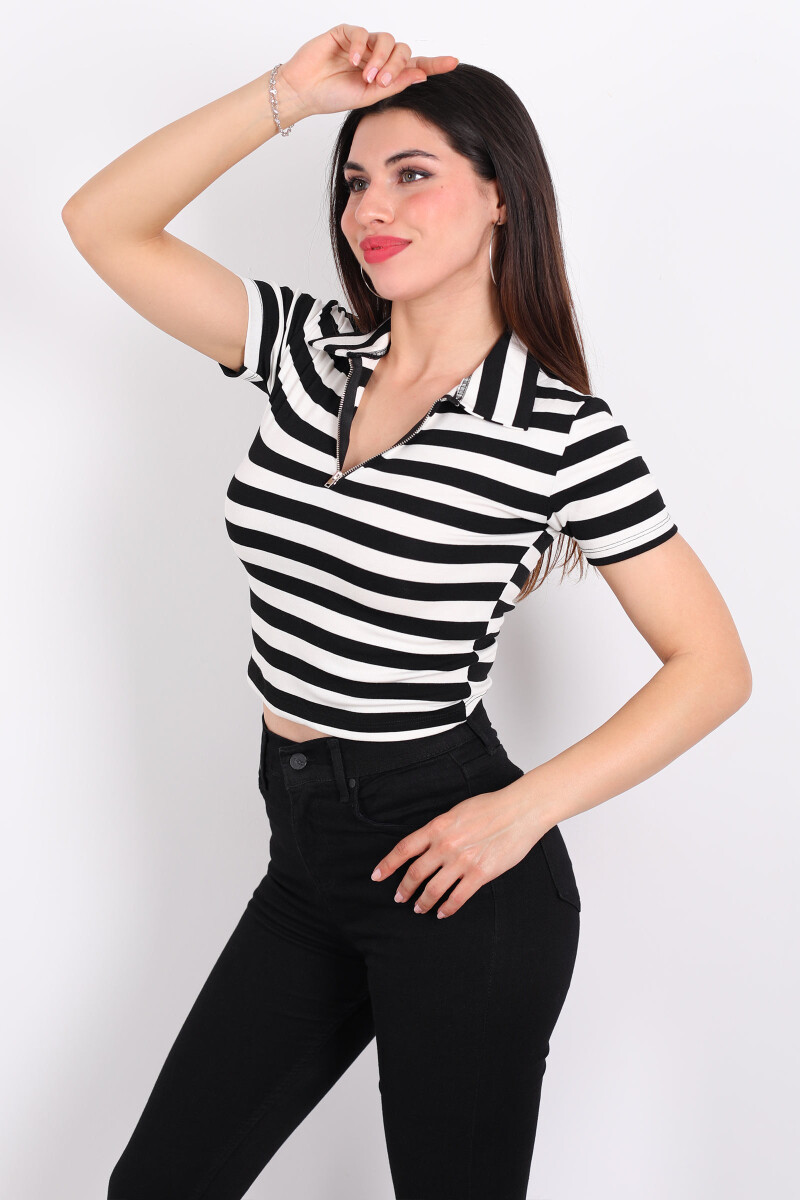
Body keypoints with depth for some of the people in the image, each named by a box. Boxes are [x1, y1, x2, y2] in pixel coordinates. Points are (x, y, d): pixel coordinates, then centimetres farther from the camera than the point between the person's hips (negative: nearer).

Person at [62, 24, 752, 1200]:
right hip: (305, 851, 6)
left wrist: (524, 810, -18)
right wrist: (289, 93, -7)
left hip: (450, 869, -6)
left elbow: (713, 666, -10)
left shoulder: (560, 427, -13)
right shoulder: (306, 347, 3)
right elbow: (102, 222, 1)